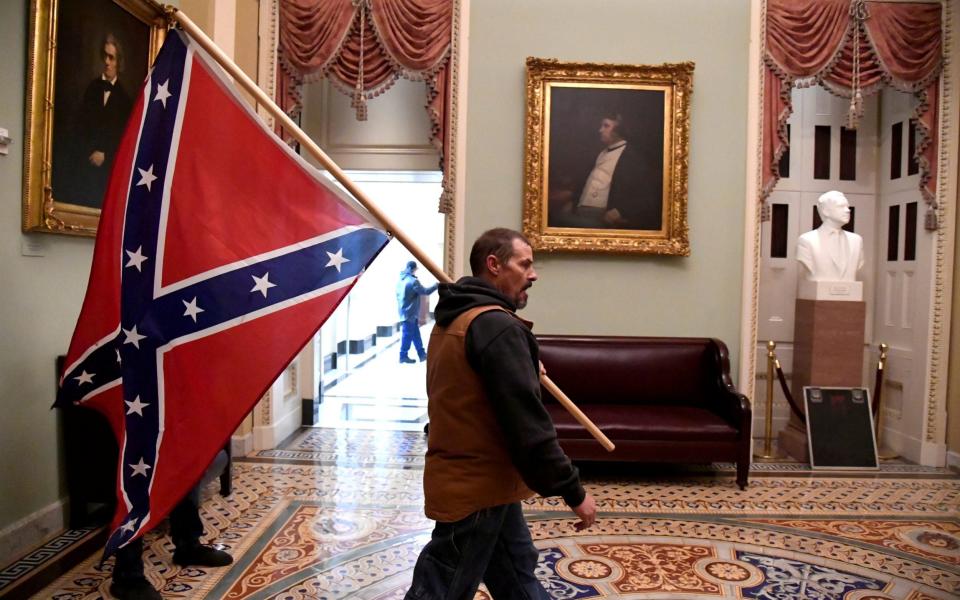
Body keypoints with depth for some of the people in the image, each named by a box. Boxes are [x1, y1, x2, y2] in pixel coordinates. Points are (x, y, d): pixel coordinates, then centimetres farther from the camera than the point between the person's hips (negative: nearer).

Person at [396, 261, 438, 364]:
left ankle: (422, 354, 18)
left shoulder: (401, 280, 10)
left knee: (416, 334, 13)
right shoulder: (413, 281, -19)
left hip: (404, 312, 9)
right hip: (410, 313, -9)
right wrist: (436, 285, -6)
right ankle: (403, 356, 7)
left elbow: (398, 295, 18)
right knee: (408, 335, 0)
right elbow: (425, 292, -17)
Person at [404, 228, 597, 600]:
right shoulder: (497, 325, -22)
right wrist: (573, 492, -17)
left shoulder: (453, 321, 10)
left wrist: (527, 371, 21)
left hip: (474, 479, 10)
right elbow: (527, 423, -25)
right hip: (477, 488, -10)